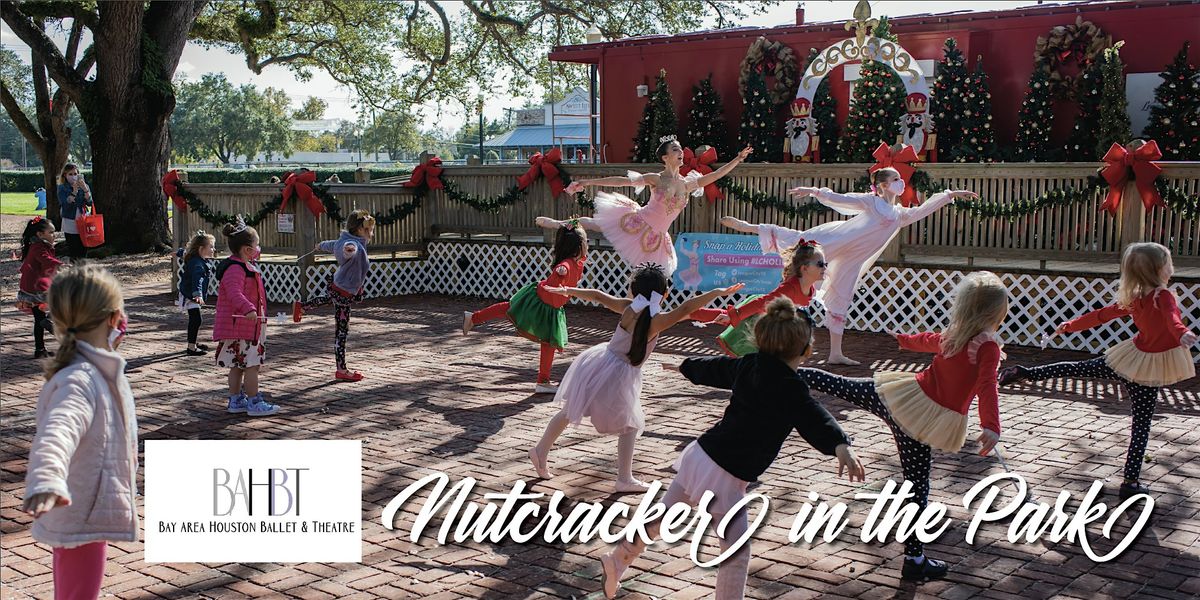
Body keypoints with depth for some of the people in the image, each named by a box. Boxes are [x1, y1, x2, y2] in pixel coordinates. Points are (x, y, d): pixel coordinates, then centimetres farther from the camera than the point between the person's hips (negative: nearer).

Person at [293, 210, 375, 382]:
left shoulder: (345, 242, -1)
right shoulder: (355, 245, -31)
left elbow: (331, 245, 21)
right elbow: (348, 249, -57)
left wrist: (320, 247, 44)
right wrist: (349, 250, -82)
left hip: (335, 285, 9)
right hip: (344, 294, -9)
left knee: (329, 297, 46)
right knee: (342, 331, -2)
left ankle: (301, 307, 59)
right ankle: (342, 370, 5)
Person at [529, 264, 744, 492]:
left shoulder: (628, 308, -5)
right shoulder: (657, 320, -19)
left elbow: (597, 296, 2)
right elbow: (685, 308, -31)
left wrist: (567, 291, 16)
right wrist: (717, 292, -29)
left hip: (599, 362, 5)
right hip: (618, 375, -5)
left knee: (569, 412, 20)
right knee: (629, 426, 12)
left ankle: (541, 451, 32)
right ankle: (624, 480, 14)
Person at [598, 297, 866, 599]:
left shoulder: (748, 366, 5)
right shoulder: (789, 387, -18)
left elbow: (714, 368, 23)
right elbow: (812, 416, -37)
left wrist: (686, 366, 43)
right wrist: (840, 445, -53)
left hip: (699, 454, 9)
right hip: (724, 477, -9)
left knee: (661, 517, 23)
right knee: (737, 551, 2)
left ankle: (616, 561, 37)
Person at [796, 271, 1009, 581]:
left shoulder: (954, 333, 8)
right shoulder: (988, 346, -12)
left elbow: (928, 340, 30)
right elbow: (987, 387, -28)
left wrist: (904, 339, 52)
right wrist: (991, 427, -40)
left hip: (905, 395, 5)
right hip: (926, 419, -5)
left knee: (840, 385, 21)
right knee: (917, 487, 1)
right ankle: (915, 561, 10)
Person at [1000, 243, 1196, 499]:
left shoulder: (1132, 299, 2)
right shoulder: (1164, 296, -17)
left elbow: (1101, 314, 12)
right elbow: (1172, 318, -39)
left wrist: (1071, 325, 25)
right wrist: (1183, 334, -59)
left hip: (1130, 359, 5)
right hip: (1148, 371, -5)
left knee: (1080, 368, 26)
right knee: (1141, 425, 1)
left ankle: (1026, 373, 24)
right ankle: (1131, 482, 5)